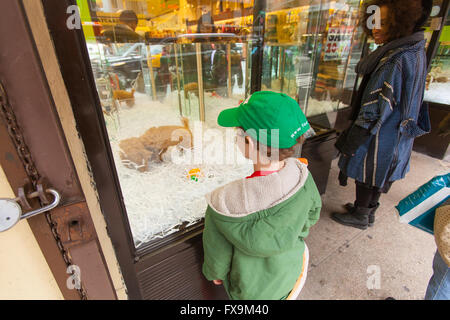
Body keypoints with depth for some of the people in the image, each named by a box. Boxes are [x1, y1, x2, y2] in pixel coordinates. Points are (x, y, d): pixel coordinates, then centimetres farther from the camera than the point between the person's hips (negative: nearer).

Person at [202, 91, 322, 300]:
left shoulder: (223, 205, -39)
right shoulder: (301, 174, -27)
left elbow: (218, 256, -20)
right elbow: (312, 215, -5)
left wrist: (215, 274, 2)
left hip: (251, 290, -3)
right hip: (291, 273, 3)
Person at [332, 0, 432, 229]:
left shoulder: (397, 59, -24)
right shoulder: (416, 53, 8)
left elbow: (376, 108, -26)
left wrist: (350, 142, -22)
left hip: (380, 136, -10)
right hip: (397, 133, 10)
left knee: (366, 176, 9)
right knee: (377, 176, 22)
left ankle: (360, 217, 29)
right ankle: (368, 212, 41)